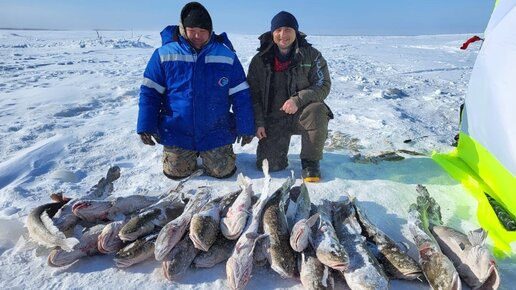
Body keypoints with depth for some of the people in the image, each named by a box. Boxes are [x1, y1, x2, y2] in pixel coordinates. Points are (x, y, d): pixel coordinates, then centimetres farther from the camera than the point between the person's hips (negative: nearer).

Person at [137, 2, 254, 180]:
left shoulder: (226, 55, -6)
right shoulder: (165, 54, -6)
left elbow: (240, 95, -3)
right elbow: (149, 92, -1)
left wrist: (245, 127, -5)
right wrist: (146, 125, -8)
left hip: (216, 133, 0)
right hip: (177, 133, 1)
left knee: (223, 172, 5)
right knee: (176, 172, 8)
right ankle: (190, 154, 39)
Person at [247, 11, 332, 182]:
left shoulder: (311, 55, -3)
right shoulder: (260, 60, 1)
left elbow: (323, 86, -10)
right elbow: (253, 94, 4)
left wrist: (298, 99, -27)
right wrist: (258, 123, -6)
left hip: (302, 115, -1)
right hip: (273, 120, 1)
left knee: (317, 110, -36)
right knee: (269, 165, -11)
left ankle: (310, 162, -14)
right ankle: (280, 143, 26)